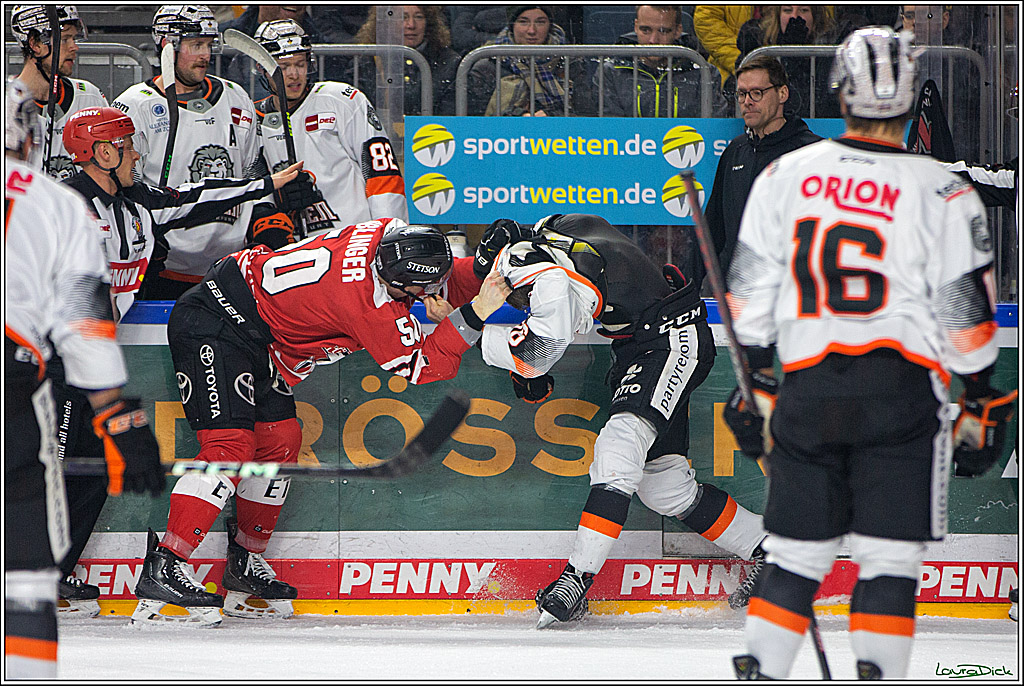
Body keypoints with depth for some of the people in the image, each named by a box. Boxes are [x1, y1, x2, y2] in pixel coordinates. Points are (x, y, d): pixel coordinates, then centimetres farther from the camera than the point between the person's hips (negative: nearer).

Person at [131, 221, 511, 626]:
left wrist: (485, 272, -11)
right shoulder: (372, 304, -29)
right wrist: (475, 314, -29)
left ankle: (246, 562, 22)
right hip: (211, 324, -10)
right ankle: (163, 569, -24)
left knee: (280, 440, 10)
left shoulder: (391, 233, -5)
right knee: (231, 445, -20)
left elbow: (449, 285, 9)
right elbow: (423, 367, -21)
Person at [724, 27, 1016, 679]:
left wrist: (757, 385, 18)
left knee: (794, 558, 12)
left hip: (805, 392, 3)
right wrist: (982, 409, 9)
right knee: (889, 563, 0)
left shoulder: (785, 176, 6)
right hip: (902, 393, -3)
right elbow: (966, 321, -3)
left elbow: (751, 299, 9)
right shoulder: (945, 196, -4)